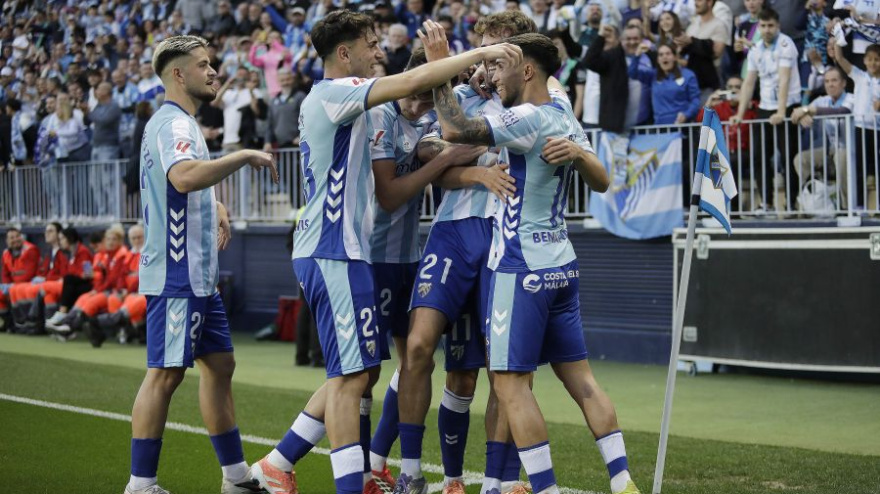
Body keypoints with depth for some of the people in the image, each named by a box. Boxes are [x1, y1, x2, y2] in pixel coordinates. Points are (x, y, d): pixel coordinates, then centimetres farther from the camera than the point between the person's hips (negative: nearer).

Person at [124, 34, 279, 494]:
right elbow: (184, 177, -35)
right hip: (176, 275, -11)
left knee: (219, 364, 13)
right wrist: (245, 156, -27)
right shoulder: (173, 124, -14)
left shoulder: (178, 122, 19)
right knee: (166, 373, -7)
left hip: (198, 275, 11)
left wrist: (216, 206, 17)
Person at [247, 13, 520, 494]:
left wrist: (437, 54, 11)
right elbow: (409, 83, -23)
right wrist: (479, 53, -17)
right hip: (335, 254, -10)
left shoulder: (332, 99, 19)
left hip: (338, 251, 10)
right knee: (351, 375, -9)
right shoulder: (333, 93, -12)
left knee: (360, 373, 13)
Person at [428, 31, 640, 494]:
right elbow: (601, 181, 18)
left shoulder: (529, 118, -15)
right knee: (579, 377, 9)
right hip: (561, 265, 9)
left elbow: (456, 130, -23)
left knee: (511, 383, -5)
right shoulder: (563, 113, 12)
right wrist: (578, 152, 0)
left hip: (523, 269, -9)